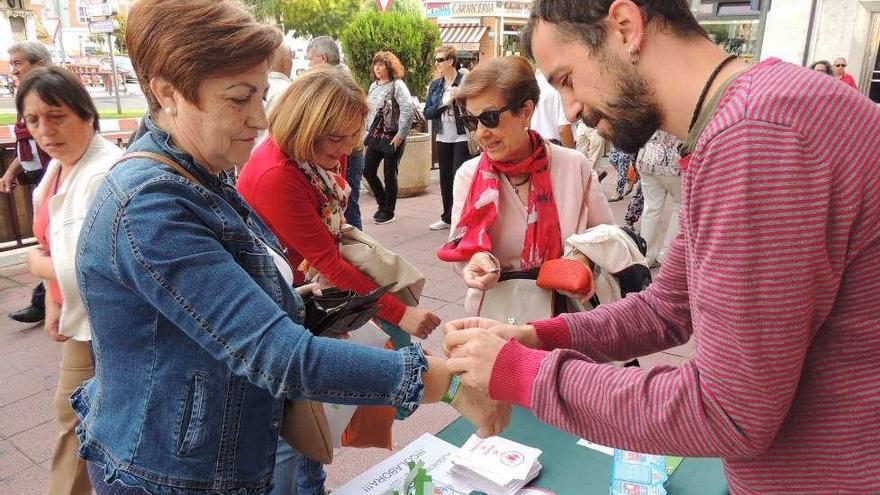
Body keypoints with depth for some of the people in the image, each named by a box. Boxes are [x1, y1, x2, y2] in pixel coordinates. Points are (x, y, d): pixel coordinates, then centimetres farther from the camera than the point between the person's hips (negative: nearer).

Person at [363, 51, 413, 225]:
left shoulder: (397, 85, -10)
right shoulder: (373, 86, 13)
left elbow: (408, 110, -19)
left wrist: (401, 134, -21)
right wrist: (368, 132, 13)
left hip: (393, 137, -7)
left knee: (390, 175, 1)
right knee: (368, 171, 5)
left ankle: (388, 212, 15)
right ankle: (383, 203, 26)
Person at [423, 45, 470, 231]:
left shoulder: (465, 81, -7)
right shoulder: (435, 85, 9)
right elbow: (427, 113, 3)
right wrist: (443, 102, -12)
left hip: (461, 137, -6)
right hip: (443, 137, 6)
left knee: (459, 178, -5)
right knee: (445, 178, 11)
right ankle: (448, 217, 22)